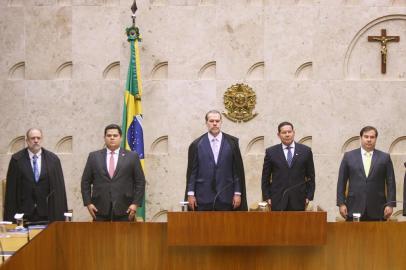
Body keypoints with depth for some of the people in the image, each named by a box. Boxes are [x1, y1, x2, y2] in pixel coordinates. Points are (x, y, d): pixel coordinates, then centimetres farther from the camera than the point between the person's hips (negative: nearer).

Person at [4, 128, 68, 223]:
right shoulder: (16, 159, 2)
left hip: (46, 214, 1)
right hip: (24, 214, -1)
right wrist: (10, 217, -2)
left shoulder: (53, 159, 4)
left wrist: (60, 216, 0)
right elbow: (11, 189, 2)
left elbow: (59, 187, 4)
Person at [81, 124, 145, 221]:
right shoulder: (94, 156, 10)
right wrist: (88, 203, 0)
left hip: (124, 209, -1)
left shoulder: (132, 157, 7)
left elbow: (140, 182, 5)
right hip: (100, 209, 1)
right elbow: (85, 182, 11)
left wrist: (136, 203, -5)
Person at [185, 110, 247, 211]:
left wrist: (237, 193, 0)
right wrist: (190, 194, -1)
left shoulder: (232, 143, 5)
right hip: (203, 198, 0)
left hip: (226, 197, 0)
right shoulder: (196, 144, 6)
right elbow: (192, 171, 5)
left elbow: (238, 170, 4)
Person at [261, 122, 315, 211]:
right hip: (278, 200, 0)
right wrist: (267, 197, 1)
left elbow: (311, 177, 9)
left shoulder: (306, 151, 7)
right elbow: (265, 178, 8)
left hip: (298, 200, 0)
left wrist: (309, 196, 2)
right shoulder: (271, 152, 6)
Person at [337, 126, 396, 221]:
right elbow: (341, 182, 8)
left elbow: (390, 183, 6)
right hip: (354, 208, 0)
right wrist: (341, 203, 0)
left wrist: (390, 204, -2)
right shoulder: (349, 156, 9)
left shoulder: (385, 157, 8)